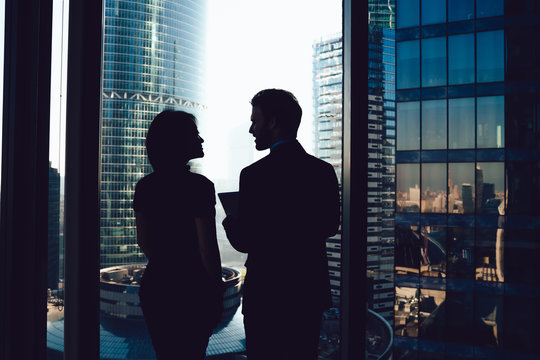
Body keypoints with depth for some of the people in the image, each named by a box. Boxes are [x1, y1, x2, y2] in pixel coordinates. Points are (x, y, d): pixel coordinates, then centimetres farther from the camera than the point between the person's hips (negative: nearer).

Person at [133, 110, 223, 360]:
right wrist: (218, 292, -2)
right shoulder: (198, 186, -17)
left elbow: (143, 241, 11)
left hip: (154, 283, 6)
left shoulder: (144, 186, 2)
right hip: (192, 287, -5)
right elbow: (207, 249, -15)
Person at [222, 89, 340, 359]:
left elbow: (244, 242, -14)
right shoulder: (325, 171, 0)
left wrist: (230, 224, 6)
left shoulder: (255, 174, -18)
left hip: (267, 295, -5)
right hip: (311, 291, 6)